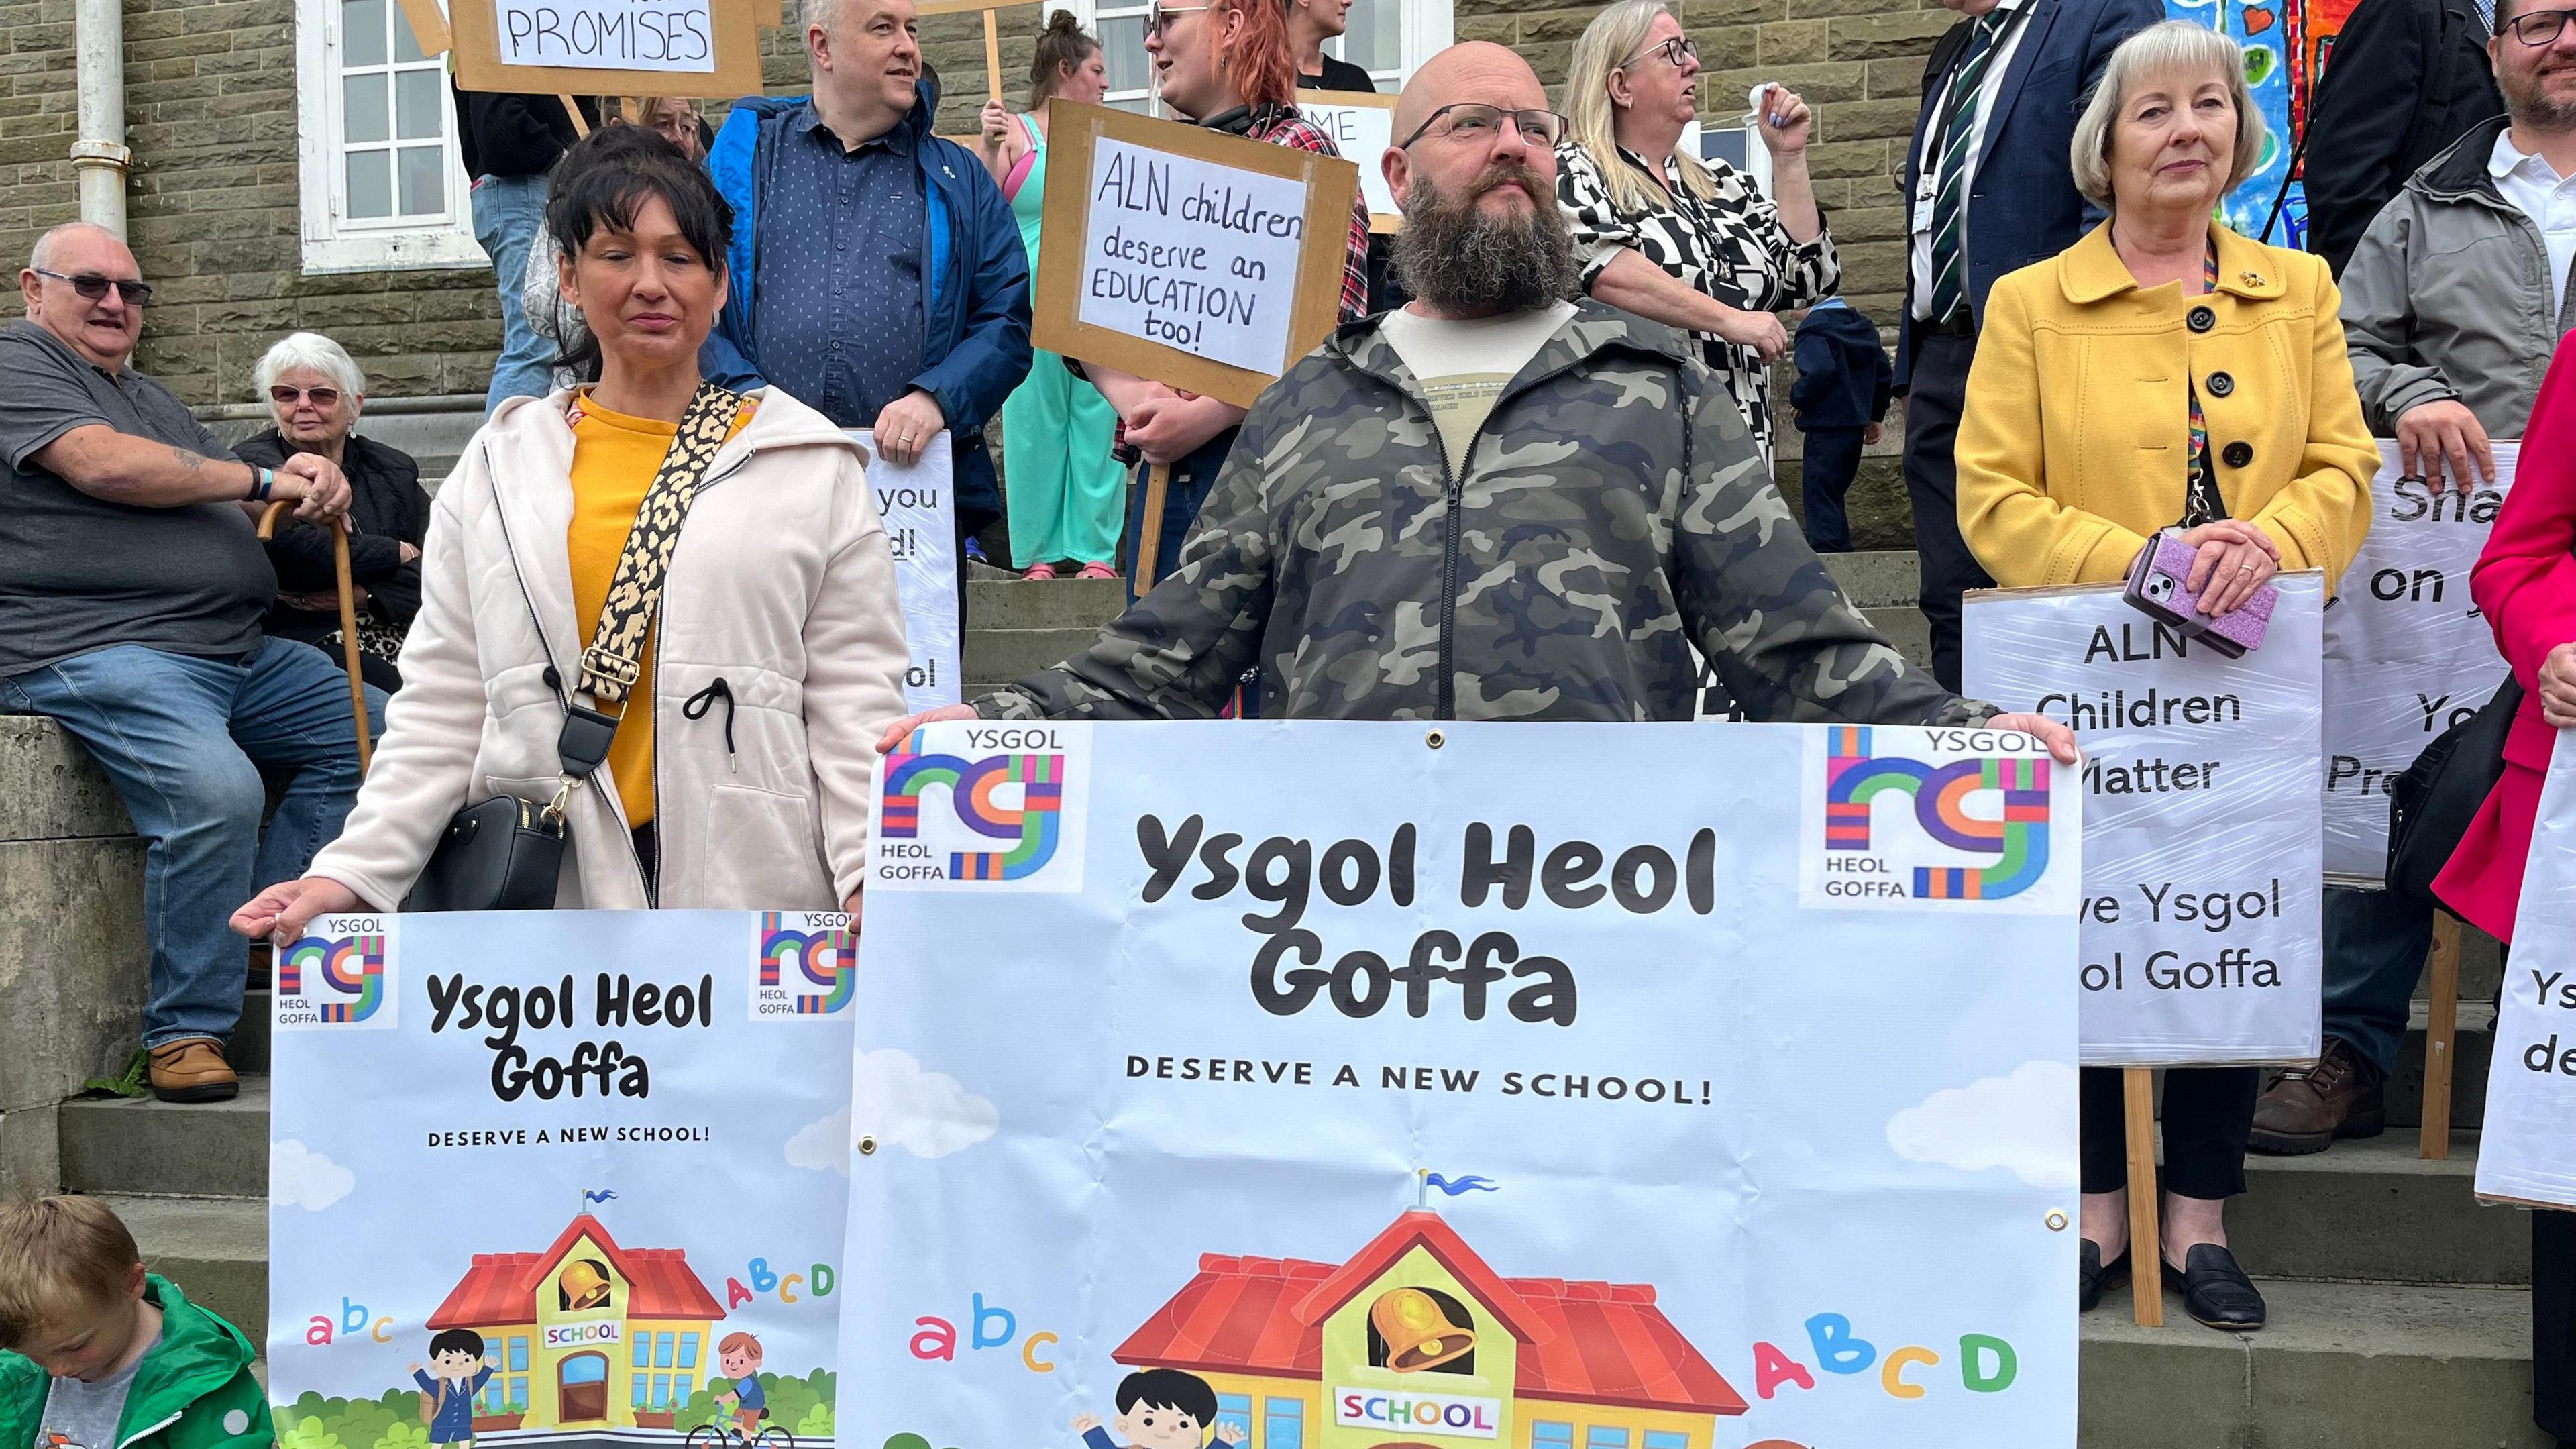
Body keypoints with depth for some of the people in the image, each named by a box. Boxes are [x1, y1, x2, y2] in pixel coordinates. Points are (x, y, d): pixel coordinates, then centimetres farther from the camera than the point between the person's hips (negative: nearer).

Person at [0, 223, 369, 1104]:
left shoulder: (148, 397, 28)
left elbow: (240, 509, 25)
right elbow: (106, 466, -16)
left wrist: (307, 493, 0)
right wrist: (266, 480, -7)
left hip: (234, 655, 10)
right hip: (95, 655, -9)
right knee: (215, 791, -32)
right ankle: (186, 1032, -18)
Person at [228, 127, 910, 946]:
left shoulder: (813, 469, 8)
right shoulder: (497, 470, 14)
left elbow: (854, 703, 2)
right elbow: (443, 707, 13)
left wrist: (878, 882, -10)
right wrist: (353, 874, 3)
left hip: (755, 890, -1)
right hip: (548, 892, 1)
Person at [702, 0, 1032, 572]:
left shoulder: (959, 180, 13)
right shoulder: (748, 149, 11)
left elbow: (1008, 320, 4)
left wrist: (935, 397, -13)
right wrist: (752, 398, -12)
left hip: (914, 477, 1)